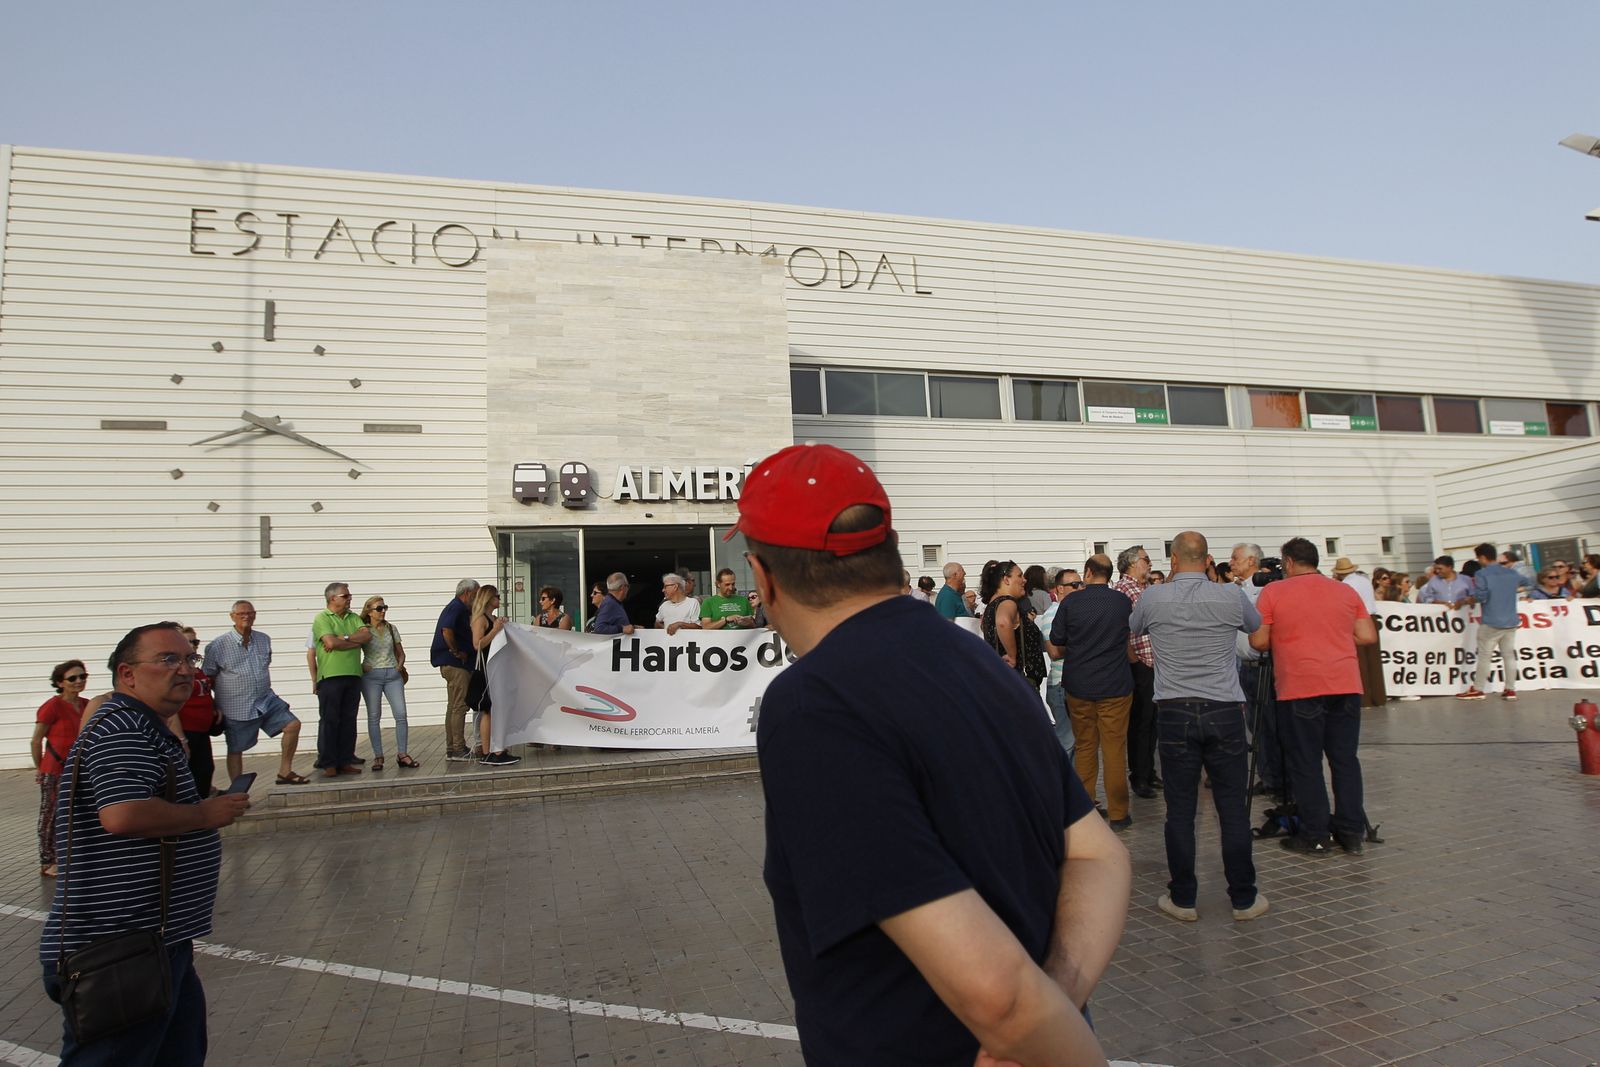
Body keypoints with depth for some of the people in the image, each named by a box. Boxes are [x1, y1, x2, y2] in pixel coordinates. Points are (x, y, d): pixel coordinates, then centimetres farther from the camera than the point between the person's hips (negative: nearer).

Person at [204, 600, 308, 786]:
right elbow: (208, 677, -3)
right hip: (236, 707, -4)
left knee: (293, 725, -6)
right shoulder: (218, 645, -10)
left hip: (266, 700, 5)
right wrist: (215, 707, -1)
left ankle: (284, 772, 5)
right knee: (235, 750, 6)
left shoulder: (264, 640, 5)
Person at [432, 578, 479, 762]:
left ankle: (451, 748, 20)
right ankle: (459, 750, -4)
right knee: (459, 707, -7)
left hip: (453, 664, 11)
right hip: (456, 664, -11)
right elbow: (447, 630, -28)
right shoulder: (457, 607, -13)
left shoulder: (458, 608, 18)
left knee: (453, 707, 14)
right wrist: (457, 652, -19)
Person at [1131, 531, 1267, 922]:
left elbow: (1131, 628, 19)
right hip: (1225, 711, 1)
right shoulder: (1231, 596, -1)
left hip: (1175, 713, 0)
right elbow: (1256, 626, 20)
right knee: (1233, 808, 9)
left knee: (1180, 809, 6)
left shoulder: (1153, 598, -2)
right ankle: (1244, 898, 19)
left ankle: (1182, 898, 15)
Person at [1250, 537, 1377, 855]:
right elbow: (1368, 637, 7)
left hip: (1300, 688, -4)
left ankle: (1315, 835, 8)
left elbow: (1259, 641, -5)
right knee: (1345, 760, 12)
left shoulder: (1273, 592, -2)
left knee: (1306, 764, 4)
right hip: (1346, 686, 4)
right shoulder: (1346, 591, 9)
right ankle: (1351, 832, 16)